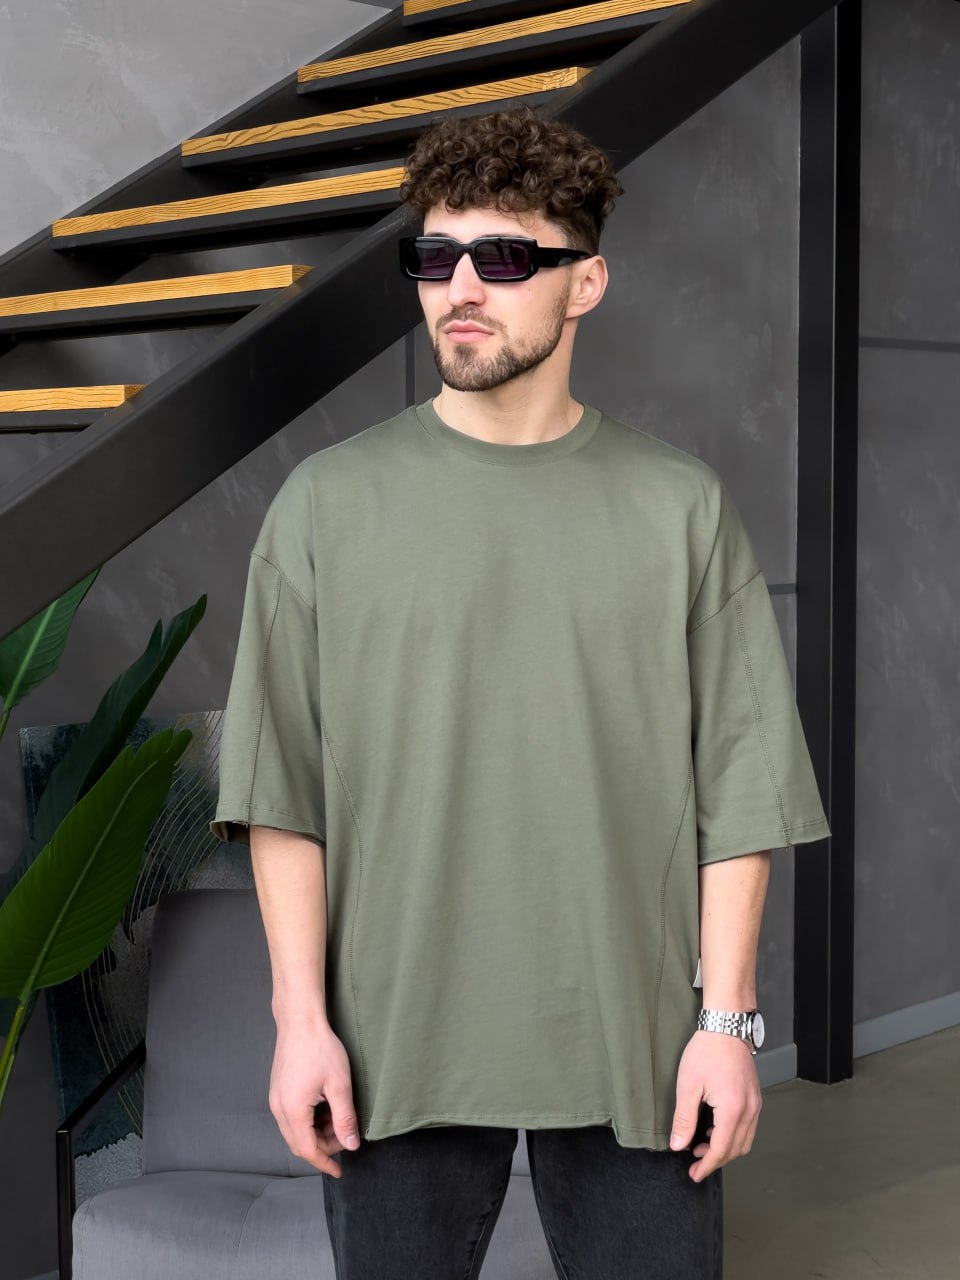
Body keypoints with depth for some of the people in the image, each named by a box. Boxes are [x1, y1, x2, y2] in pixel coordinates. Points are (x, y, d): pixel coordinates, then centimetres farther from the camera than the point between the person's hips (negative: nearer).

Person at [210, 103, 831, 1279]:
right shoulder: (329, 503, 2)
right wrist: (301, 1017, -4)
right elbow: (282, 788, 0)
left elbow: (737, 785, 1)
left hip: (633, 1045, 0)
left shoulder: (680, 506, 3)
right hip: (397, 1044, 0)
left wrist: (726, 1018, -3)